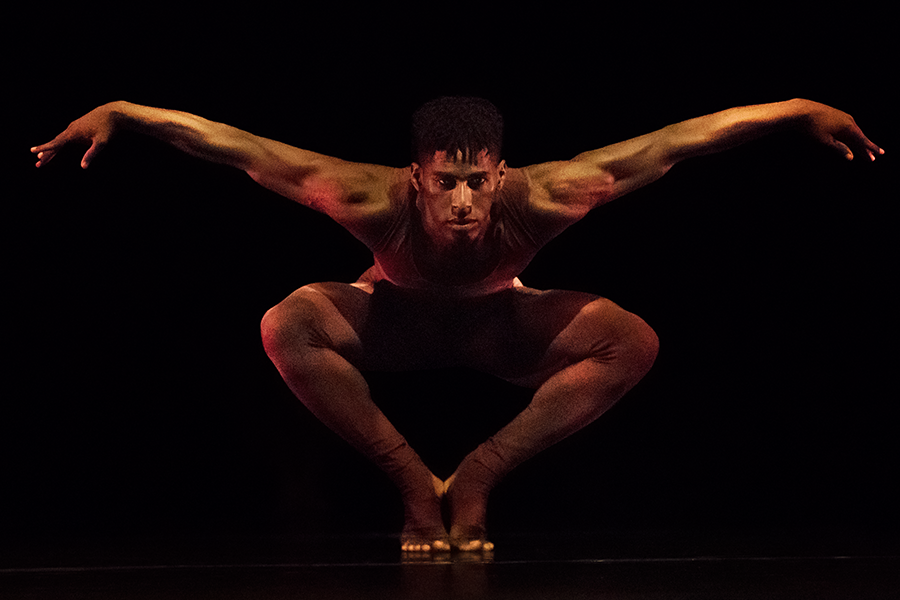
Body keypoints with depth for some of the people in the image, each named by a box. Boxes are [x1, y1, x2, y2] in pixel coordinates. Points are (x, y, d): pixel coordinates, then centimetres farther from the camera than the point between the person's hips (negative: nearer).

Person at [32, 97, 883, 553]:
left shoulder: (535, 199, -37)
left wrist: (801, 111, -31)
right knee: (286, 327, -32)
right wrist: (118, 113, -36)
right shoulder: (376, 199, -38)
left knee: (633, 342, -26)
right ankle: (413, 478, -14)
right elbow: (235, 146, -33)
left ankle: (476, 477, -14)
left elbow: (671, 144, -32)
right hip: (394, 319, -1)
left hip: (496, 323, 1)